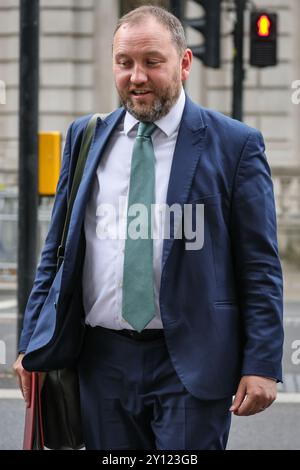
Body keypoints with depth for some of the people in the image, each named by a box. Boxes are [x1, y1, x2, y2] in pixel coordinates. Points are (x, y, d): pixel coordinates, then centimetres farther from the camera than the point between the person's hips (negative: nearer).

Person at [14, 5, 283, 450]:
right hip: (102, 360, 3)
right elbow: (57, 248, 14)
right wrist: (33, 343, 8)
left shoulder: (235, 144, -1)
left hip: (192, 363, -3)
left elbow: (261, 266, -2)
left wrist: (262, 364, -8)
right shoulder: (85, 138, 10)